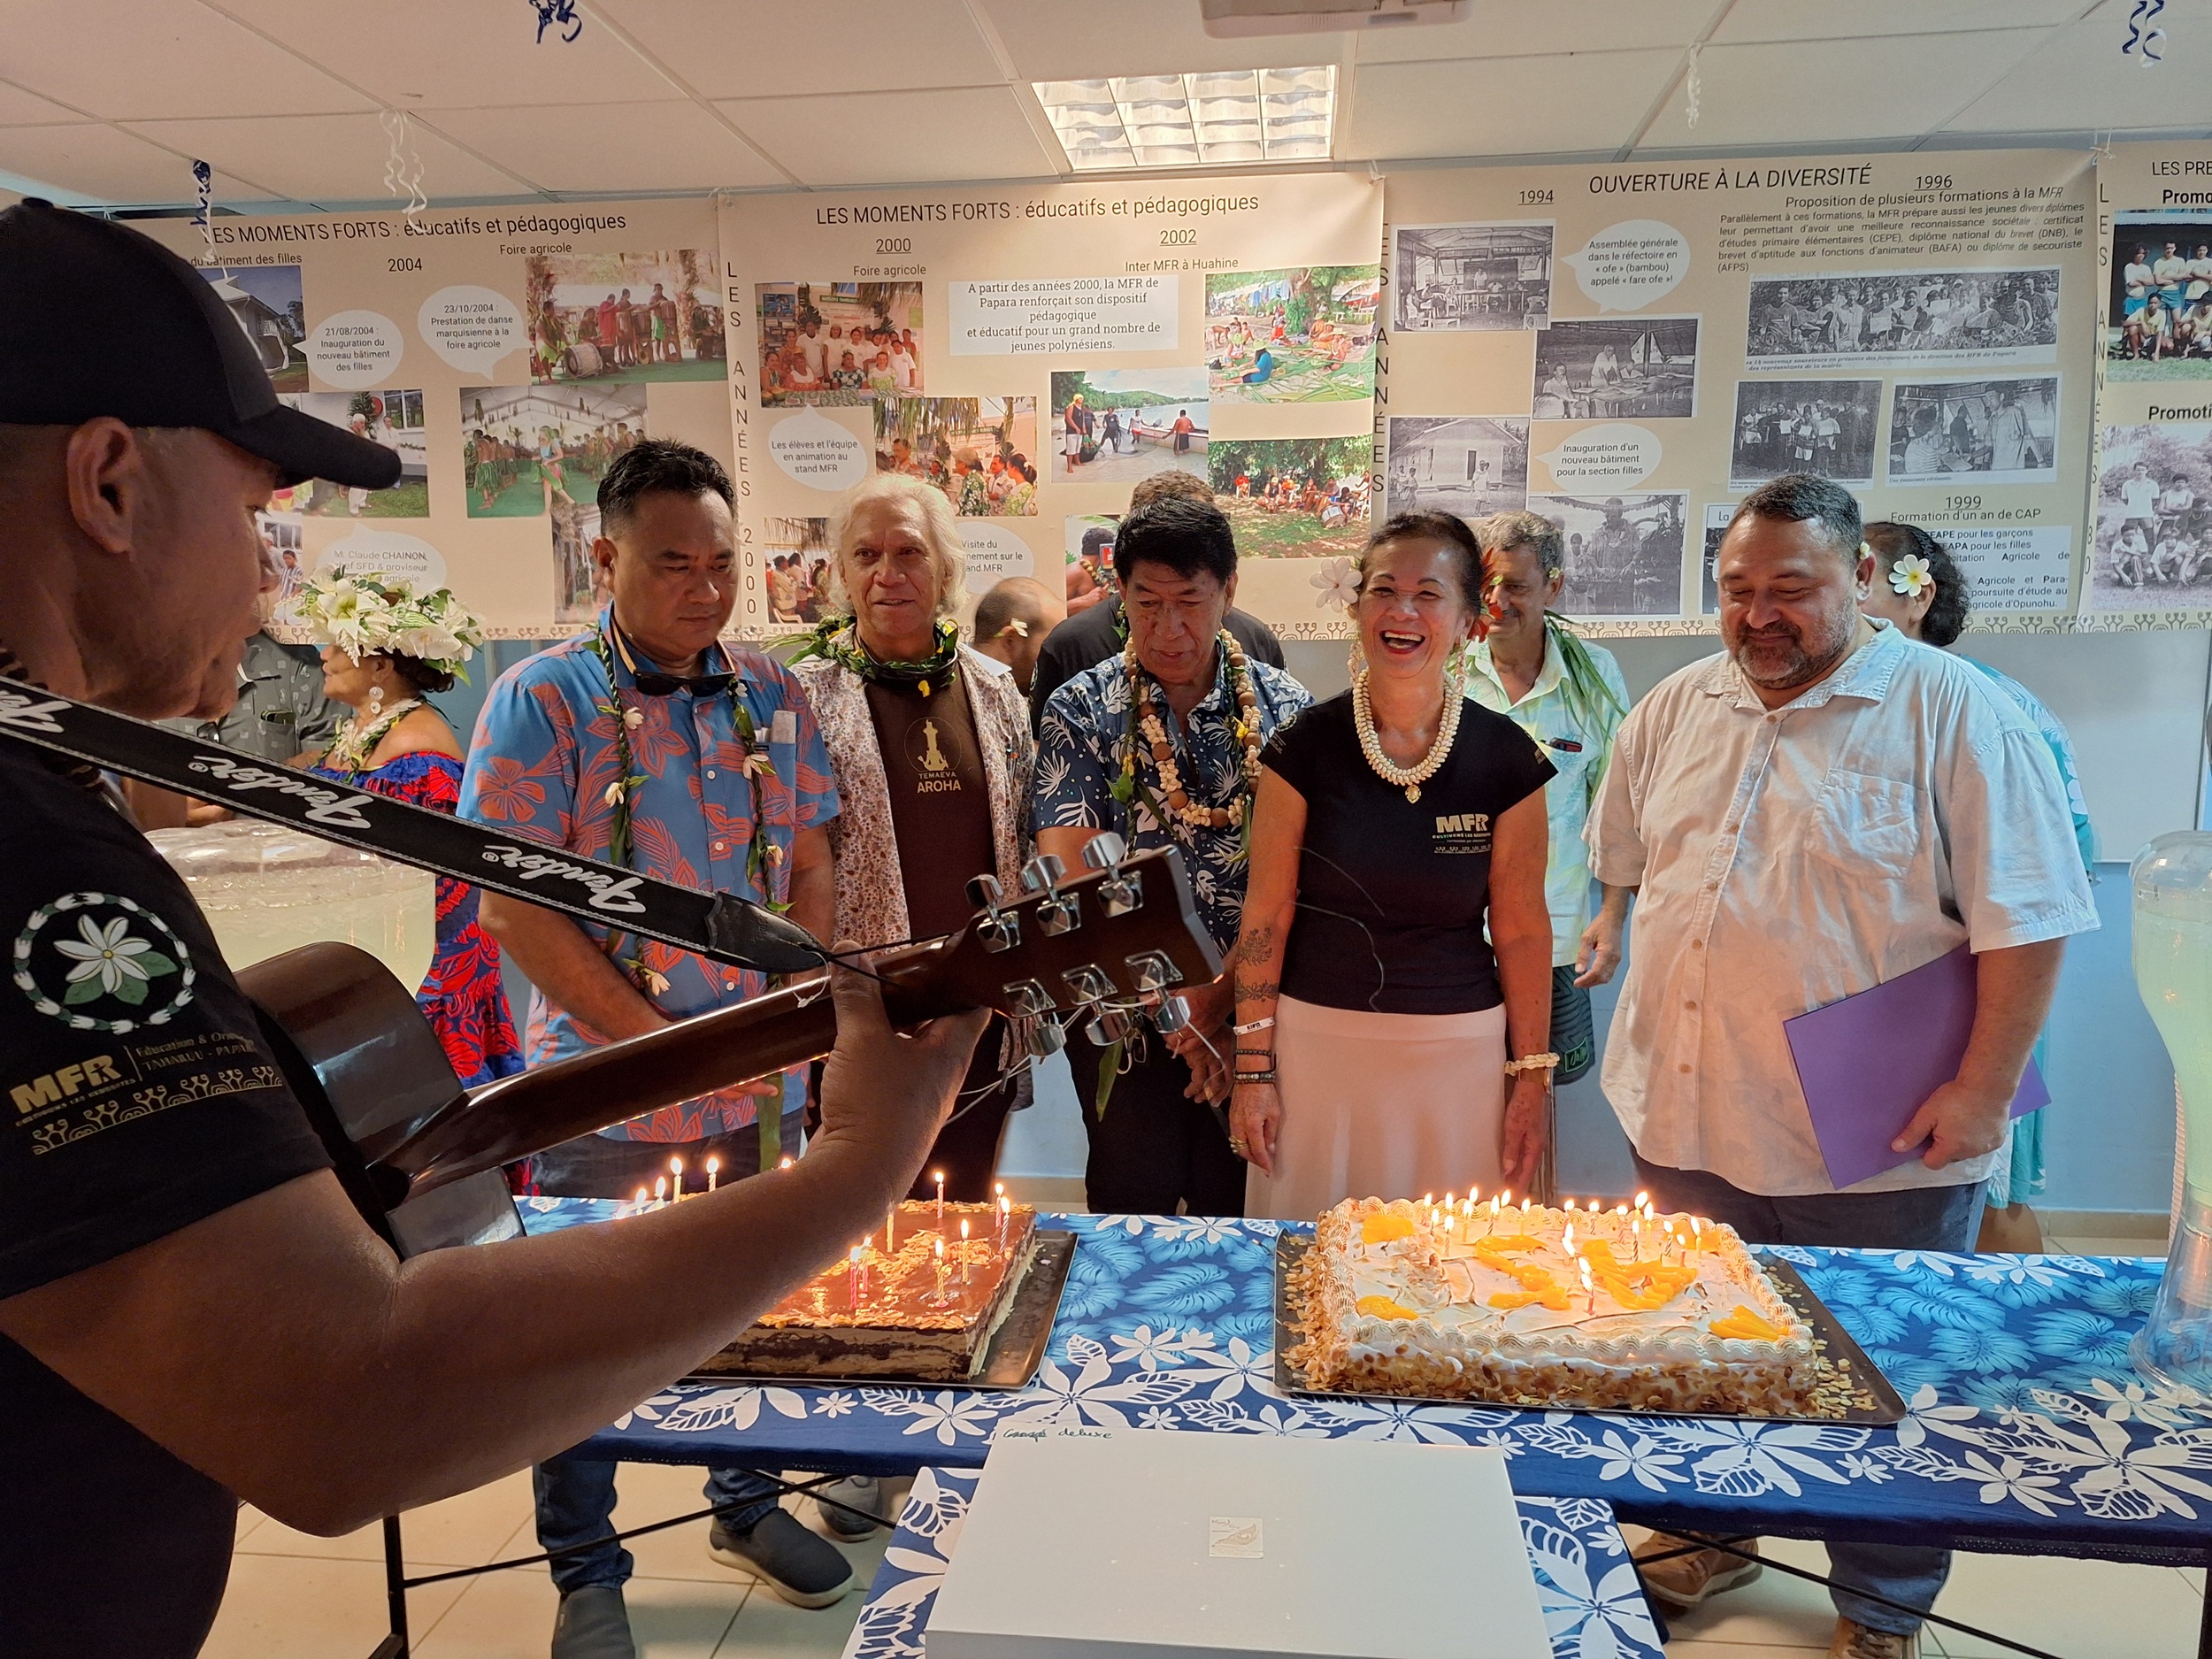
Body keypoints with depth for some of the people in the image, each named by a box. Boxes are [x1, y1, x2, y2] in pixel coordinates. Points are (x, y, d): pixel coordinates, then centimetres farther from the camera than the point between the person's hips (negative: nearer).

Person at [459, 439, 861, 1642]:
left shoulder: (769, 696, 4)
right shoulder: (544, 700, -10)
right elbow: (510, 906, -14)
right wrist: (659, 1040, -16)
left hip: (757, 1092, 4)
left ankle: (745, 1506, 44)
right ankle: (586, 1575, 34)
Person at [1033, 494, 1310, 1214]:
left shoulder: (1285, 709, 1)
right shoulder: (1080, 711, -3)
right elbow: (1068, 877, -10)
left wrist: (1221, 997, -14)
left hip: (1251, 1013, 1)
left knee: (1239, 1213, 13)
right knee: (1131, 1217, 11)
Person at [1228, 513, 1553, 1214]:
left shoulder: (1507, 758, -3)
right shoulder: (1303, 748, -5)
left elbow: (1522, 930, 3)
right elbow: (1266, 915, -2)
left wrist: (1532, 1079, 3)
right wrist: (1254, 1067, -2)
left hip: (1459, 1051, 1)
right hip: (1317, 1043, 0)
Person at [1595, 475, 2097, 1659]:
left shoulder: (1953, 712, -10)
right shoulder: (1675, 708, 6)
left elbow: (2026, 919, -12)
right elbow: (1622, 864, 18)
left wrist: (1983, 1090, -14)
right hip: (1687, 1118, 5)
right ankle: (1708, 1538, 45)